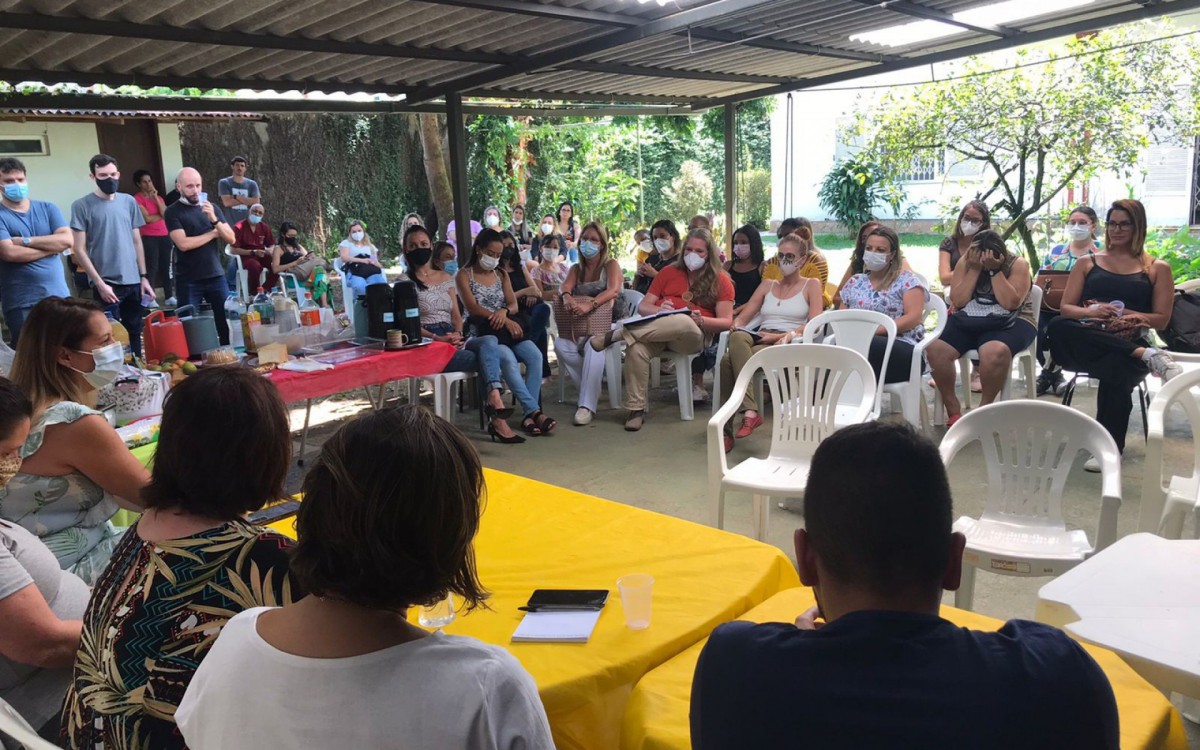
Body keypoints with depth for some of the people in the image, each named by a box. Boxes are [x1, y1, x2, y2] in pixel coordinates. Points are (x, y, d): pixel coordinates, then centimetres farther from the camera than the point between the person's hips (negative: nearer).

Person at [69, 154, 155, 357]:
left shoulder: (129, 201, 9)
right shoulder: (82, 206, -4)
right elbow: (79, 250, -6)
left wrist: (143, 277, 8)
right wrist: (99, 283, -12)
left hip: (133, 282, 4)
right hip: (106, 284, -4)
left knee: (135, 335, 12)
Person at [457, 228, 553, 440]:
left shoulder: (501, 275, 21)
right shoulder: (465, 275, 5)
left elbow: (514, 305, 9)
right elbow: (472, 308, -10)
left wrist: (504, 311, -18)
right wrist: (505, 321, -23)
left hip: (505, 332, 5)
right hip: (480, 335, -5)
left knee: (535, 355, -26)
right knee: (509, 360, -36)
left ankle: (528, 415, -30)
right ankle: (534, 411, -38)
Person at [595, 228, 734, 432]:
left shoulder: (721, 280, 10)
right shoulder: (669, 272, 18)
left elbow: (726, 322, 3)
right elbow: (643, 306, 13)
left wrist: (701, 320, -17)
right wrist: (659, 310, -11)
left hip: (694, 335, -2)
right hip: (656, 329, 2)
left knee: (683, 322, -41)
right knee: (636, 348, -35)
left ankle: (616, 334, -29)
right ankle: (636, 409, -24)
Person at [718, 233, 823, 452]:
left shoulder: (811, 285, 14)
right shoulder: (767, 285, 27)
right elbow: (742, 317, 18)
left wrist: (783, 336, -16)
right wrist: (735, 328, -7)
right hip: (758, 340, 4)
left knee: (729, 361, -33)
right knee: (737, 338, -36)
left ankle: (726, 430, -32)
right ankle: (750, 411, -42)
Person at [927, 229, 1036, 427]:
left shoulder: (1017, 264, -4)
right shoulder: (965, 262, 4)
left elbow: (1011, 303, -17)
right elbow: (958, 302, -5)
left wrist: (994, 270, -19)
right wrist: (975, 269, -12)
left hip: (1009, 323, -3)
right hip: (968, 322, 4)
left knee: (995, 351, -39)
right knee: (935, 348, -25)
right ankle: (953, 409, -10)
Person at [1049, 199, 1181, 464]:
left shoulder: (1157, 268, 16)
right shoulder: (1086, 263, 20)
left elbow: (1162, 320, 8)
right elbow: (1065, 308, 9)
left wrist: (1131, 316, -11)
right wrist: (1092, 312, -13)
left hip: (1129, 342, -2)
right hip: (1087, 342, 2)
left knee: (1116, 366, -40)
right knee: (1057, 327, -35)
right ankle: (1145, 355, -37)